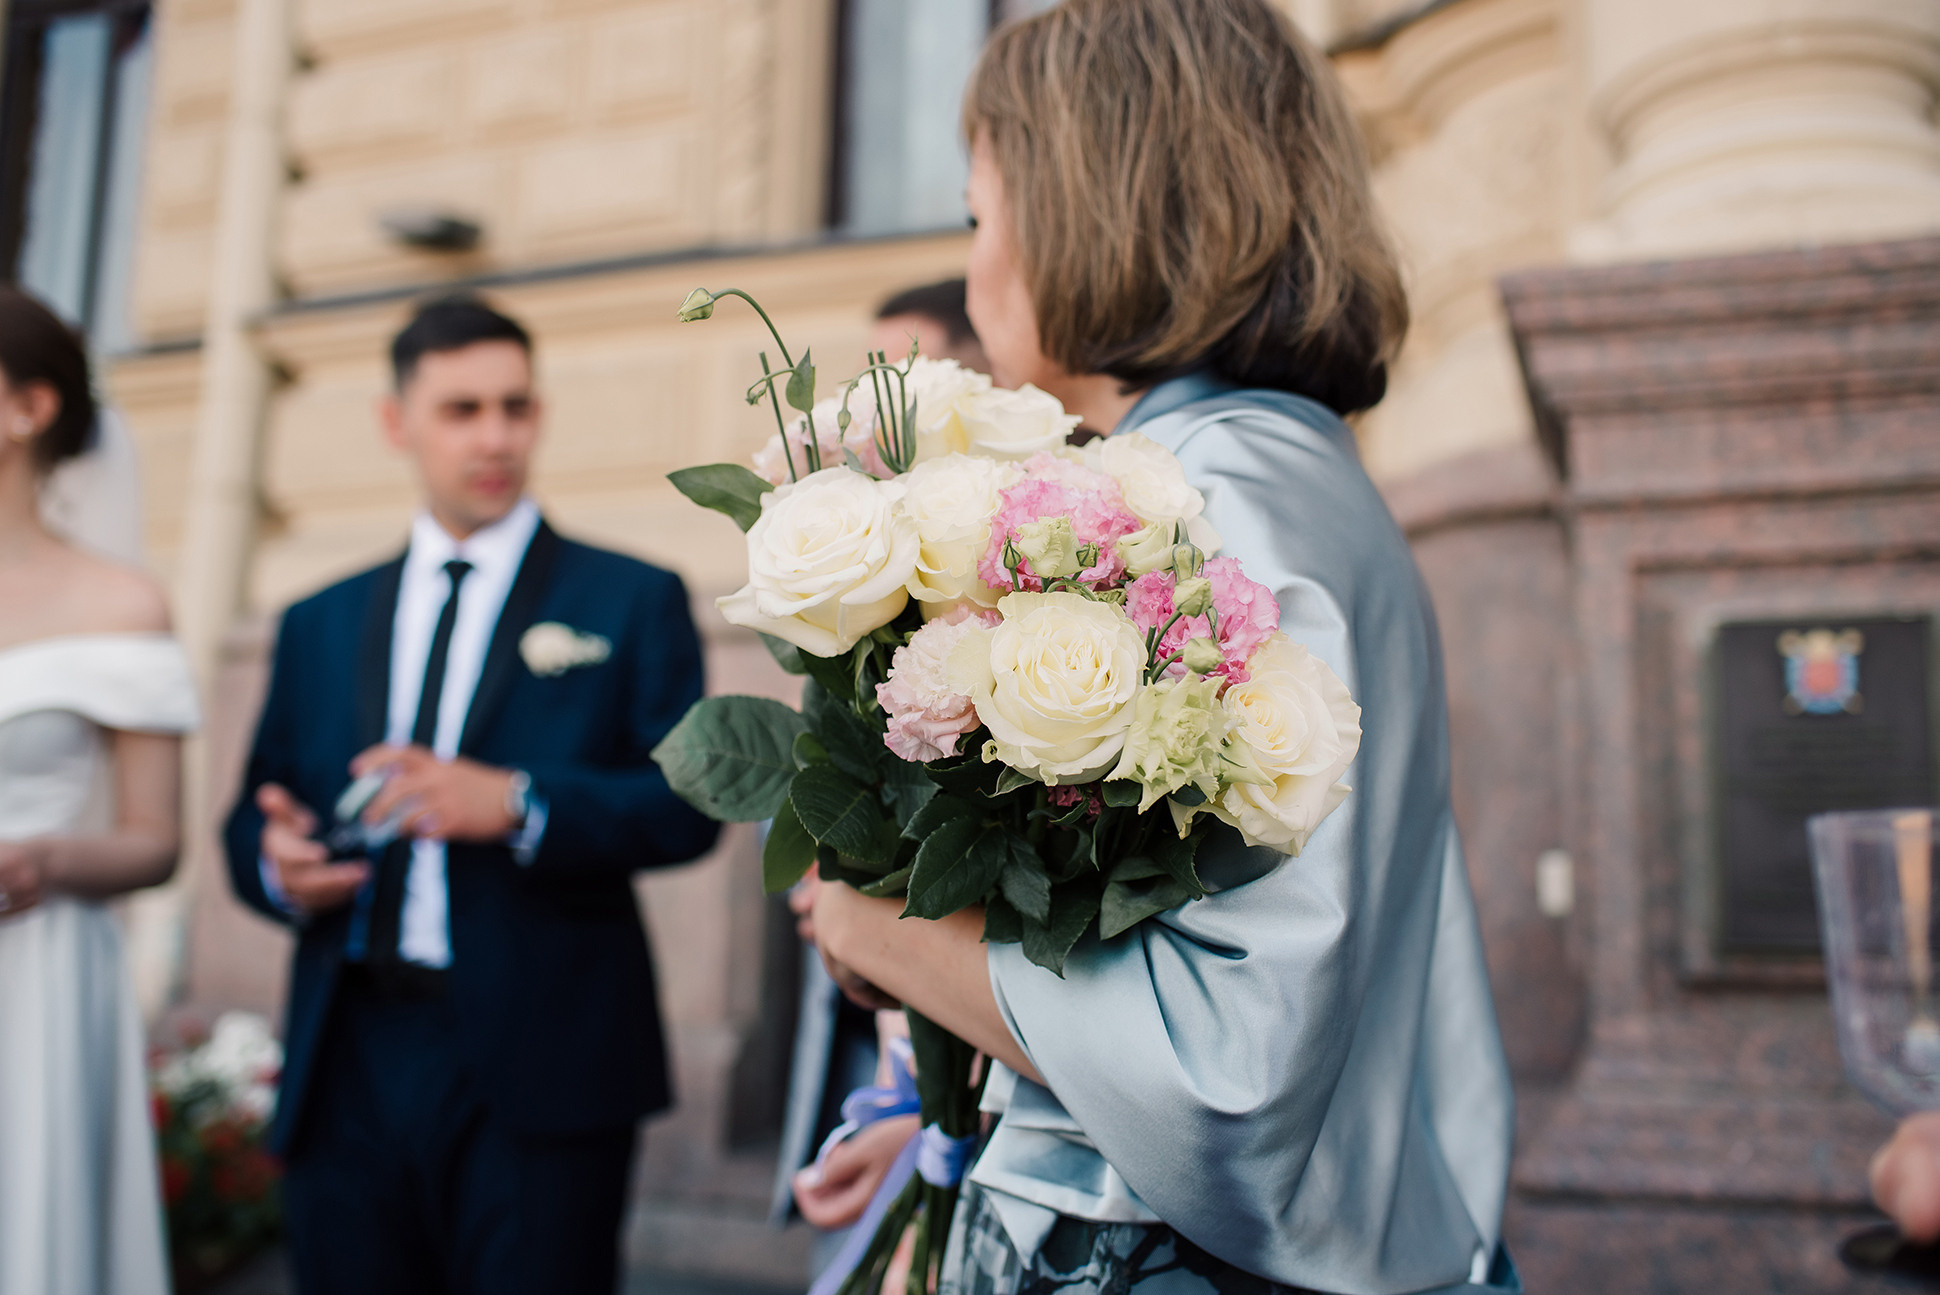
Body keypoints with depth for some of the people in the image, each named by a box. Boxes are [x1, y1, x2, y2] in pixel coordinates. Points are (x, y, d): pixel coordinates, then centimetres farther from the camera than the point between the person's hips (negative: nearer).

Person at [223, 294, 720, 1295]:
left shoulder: (632, 601, 4)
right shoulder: (318, 625, 15)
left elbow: (687, 802, -6)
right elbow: (254, 817, 16)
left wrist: (516, 804, -20)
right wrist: (278, 864, -6)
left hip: (541, 1070, -3)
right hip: (345, 1073, 4)